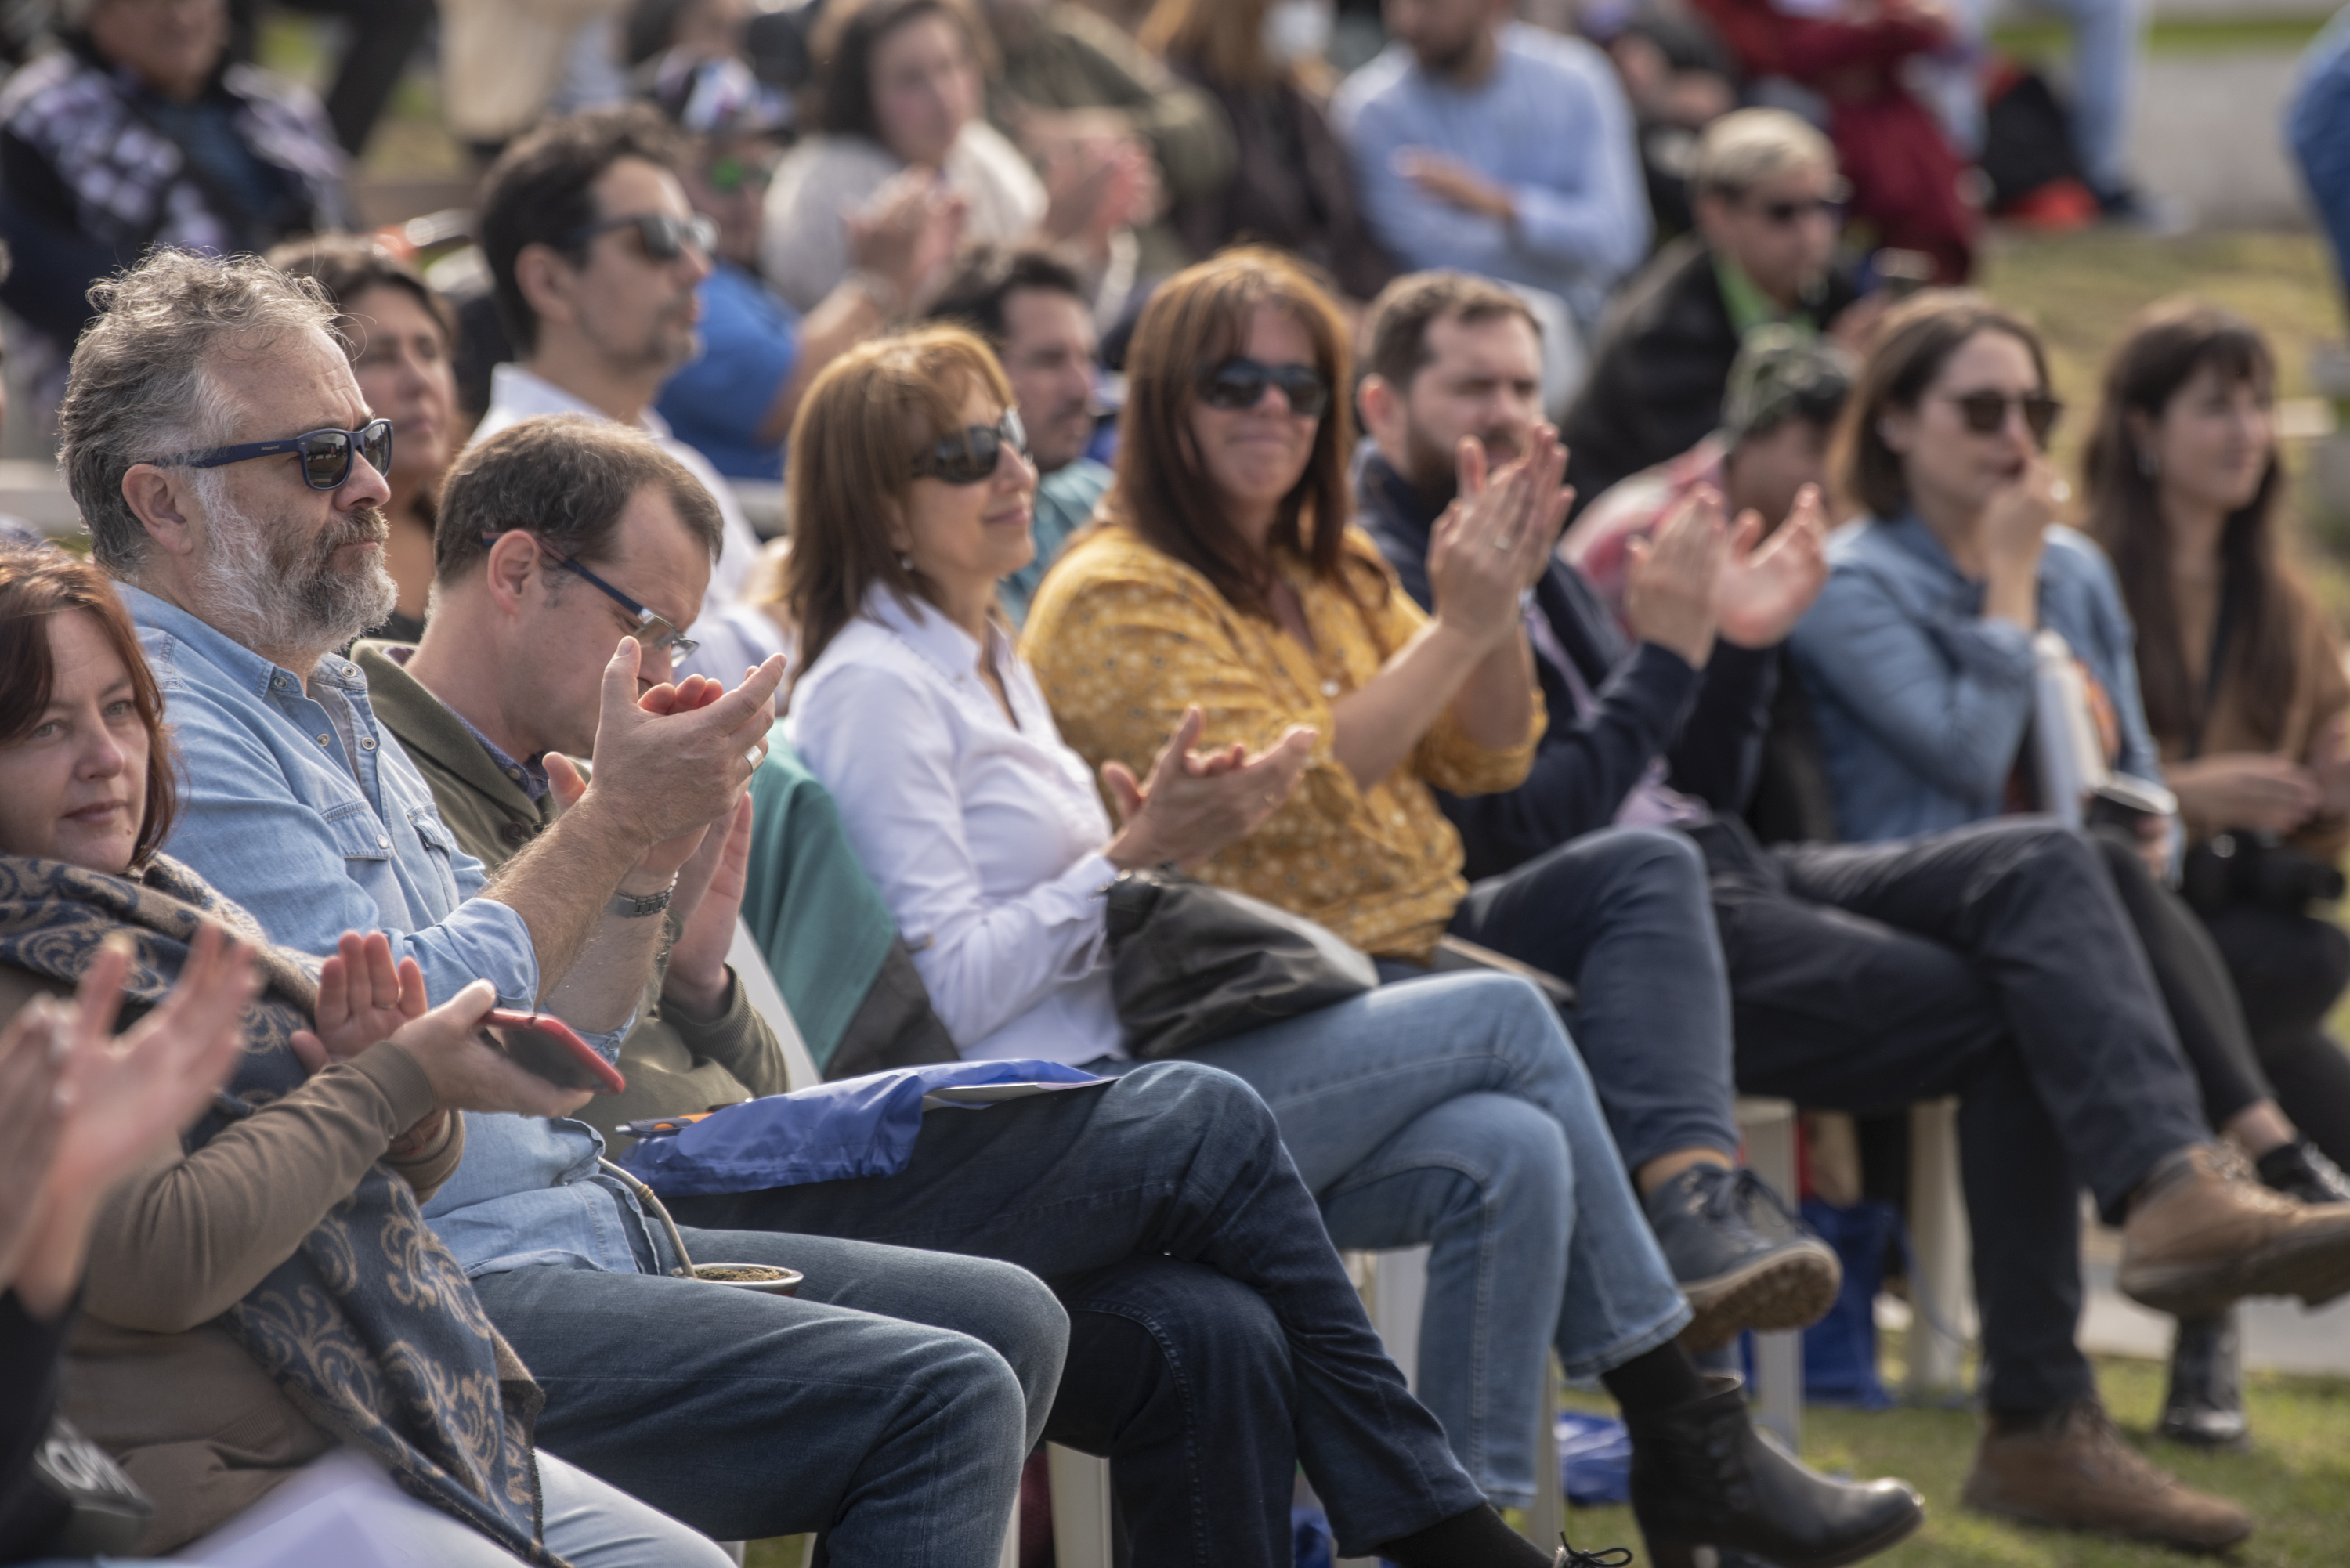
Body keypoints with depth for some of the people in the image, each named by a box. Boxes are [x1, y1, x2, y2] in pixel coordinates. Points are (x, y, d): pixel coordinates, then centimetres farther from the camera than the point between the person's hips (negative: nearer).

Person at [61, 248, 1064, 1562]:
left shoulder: (336, 709, 20)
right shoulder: (165, 729, -12)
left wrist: (652, 858, 3)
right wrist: (613, 825, -14)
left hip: (572, 1234, 10)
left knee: (1008, 1319, 7)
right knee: (943, 1396, -19)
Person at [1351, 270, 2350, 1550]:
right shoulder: (1379, 580, -8)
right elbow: (1522, 831, -18)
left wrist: (1741, 643, 5)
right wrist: (1667, 652, -18)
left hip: (1716, 868, 9)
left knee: (2041, 867, -12)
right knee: (2007, 1022, -17)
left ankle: (2171, 1188, -26)